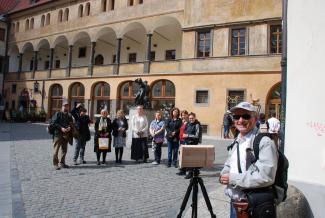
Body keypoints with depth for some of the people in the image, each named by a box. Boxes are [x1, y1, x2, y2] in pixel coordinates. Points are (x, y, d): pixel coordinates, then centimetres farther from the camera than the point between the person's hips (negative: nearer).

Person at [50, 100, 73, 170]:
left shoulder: (69, 116, 14)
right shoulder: (57, 114, -1)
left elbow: (71, 124, 15)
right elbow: (53, 123, -9)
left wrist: (70, 127, -8)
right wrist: (61, 128, -17)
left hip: (66, 135, 5)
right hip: (58, 134, -5)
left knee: (64, 150, 11)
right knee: (56, 149, -4)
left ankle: (62, 163, 22)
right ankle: (55, 164, 3)